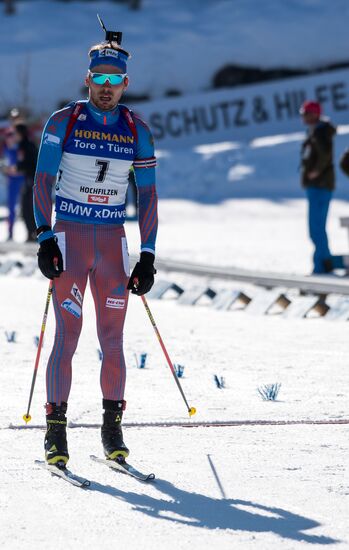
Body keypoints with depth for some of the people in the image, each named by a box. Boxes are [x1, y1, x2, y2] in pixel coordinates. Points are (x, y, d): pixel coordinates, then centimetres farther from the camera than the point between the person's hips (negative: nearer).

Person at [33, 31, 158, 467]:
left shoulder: (136, 131, 5)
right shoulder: (62, 123, -1)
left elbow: (147, 194, 8)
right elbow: (43, 181, -1)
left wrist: (147, 256, 3)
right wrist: (44, 238, -11)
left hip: (113, 242, 2)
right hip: (69, 237, -2)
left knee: (113, 340, 1)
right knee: (67, 334, -9)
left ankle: (112, 428, 11)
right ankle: (56, 427, -3)